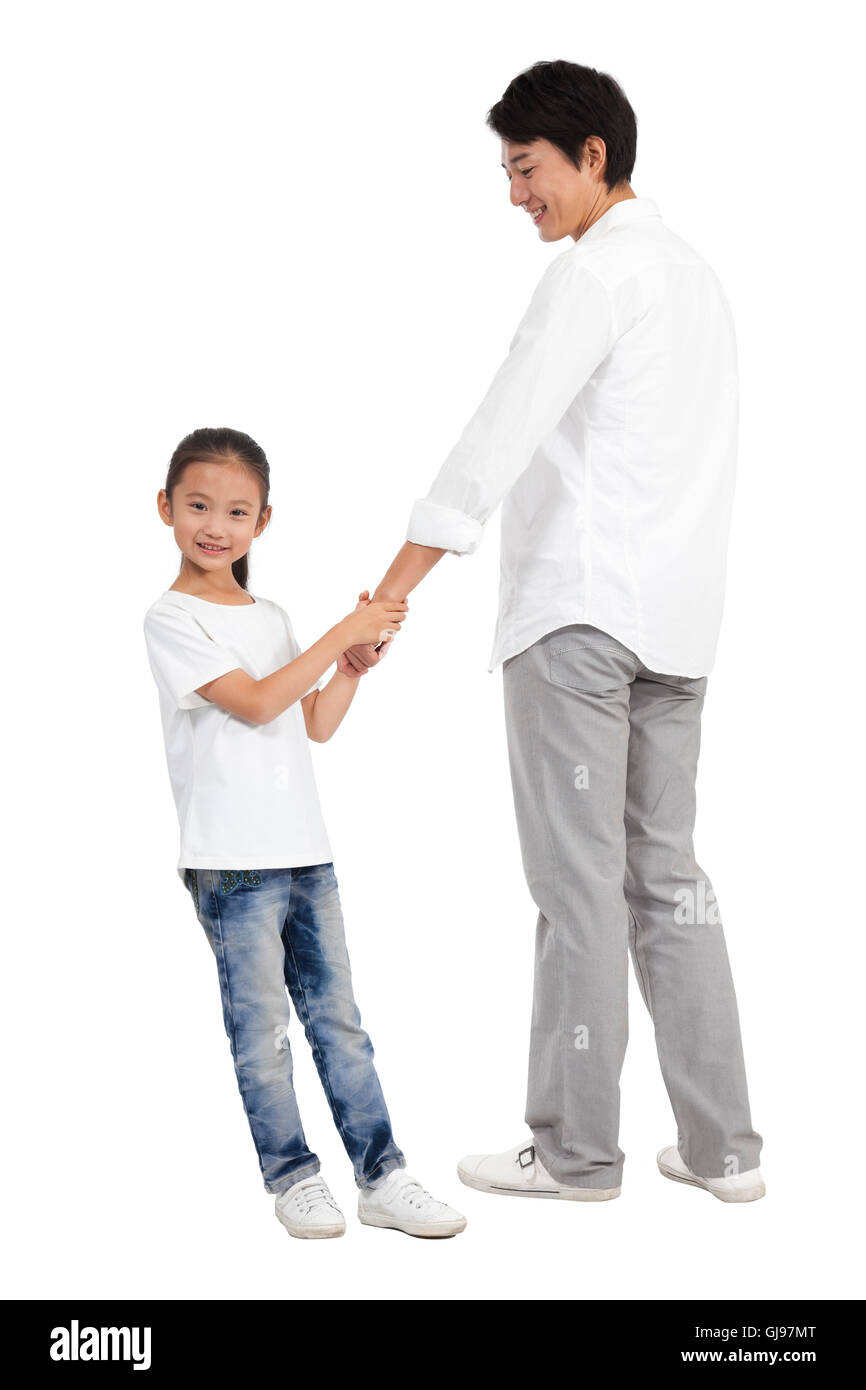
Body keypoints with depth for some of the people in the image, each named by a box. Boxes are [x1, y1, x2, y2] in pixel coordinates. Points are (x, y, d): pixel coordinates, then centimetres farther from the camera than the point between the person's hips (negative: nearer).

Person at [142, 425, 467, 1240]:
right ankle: (292, 1178, 15)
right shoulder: (171, 620, -5)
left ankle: (381, 1177, 14)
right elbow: (256, 702, -15)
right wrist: (342, 634, -11)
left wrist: (362, 651, 4)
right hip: (231, 863, -6)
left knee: (339, 1021, 9)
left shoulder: (271, 618, 16)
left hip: (304, 851, 6)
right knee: (261, 1030, 2)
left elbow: (317, 724, 17)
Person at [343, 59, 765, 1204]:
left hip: (581, 615, -9)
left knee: (581, 884, -3)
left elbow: (502, 435, -17)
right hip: (677, 622, 9)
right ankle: (721, 1145, 13)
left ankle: (576, 1150, 6)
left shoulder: (596, 272, -7)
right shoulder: (697, 274, 20)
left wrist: (390, 593, -19)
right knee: (666, 873, 11)